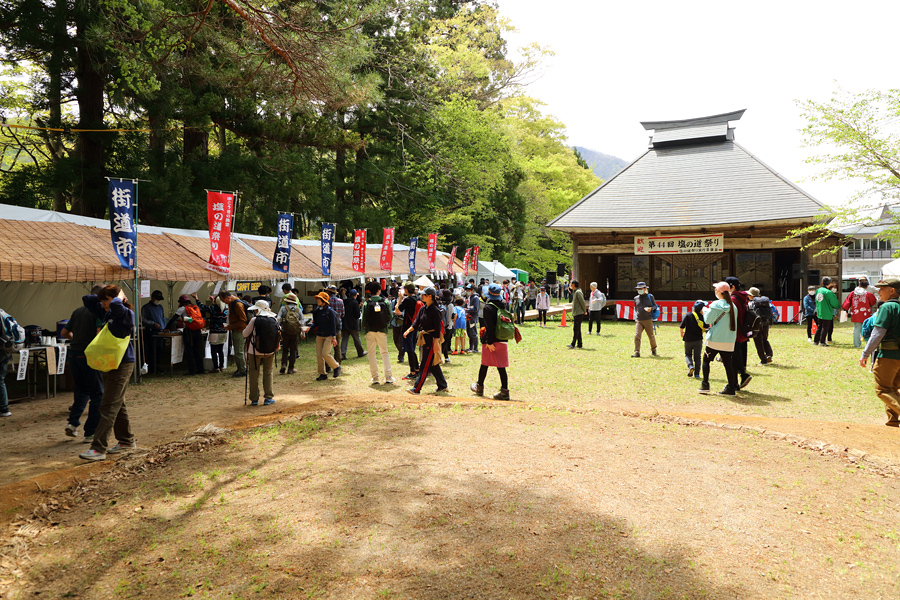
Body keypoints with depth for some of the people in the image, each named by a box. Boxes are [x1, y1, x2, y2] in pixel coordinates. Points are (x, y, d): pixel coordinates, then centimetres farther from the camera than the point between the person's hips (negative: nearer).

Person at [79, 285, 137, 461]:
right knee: (118, 404, 16)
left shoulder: (126, 314, -13)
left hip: (122, 364, -9)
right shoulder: (106, 313, 12)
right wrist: (102, 295, 12)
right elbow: (87, 299, 23)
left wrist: (120, 297, -15)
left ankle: (98, 449, -10)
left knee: (109, 406, -10)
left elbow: (116, 305, -35)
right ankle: (126, 441, 27)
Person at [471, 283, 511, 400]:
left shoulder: (488, 307, -13)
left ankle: (479, 387, 26)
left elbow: (489, 326, -18)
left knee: (485, 364, 11)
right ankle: (505, 391, 1)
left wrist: (489, 342, -15)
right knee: (501, 366, 5)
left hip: (491, 339, -5)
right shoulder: (503, 305, 7)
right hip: (502, 340, 5)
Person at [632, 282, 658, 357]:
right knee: (637, 335, -14)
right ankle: (637, 352, -13)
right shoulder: (636, 298, 11)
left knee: (651, 336, 6)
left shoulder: (650, 297, 3)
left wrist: (651, 309, -16)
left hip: (648, 320, -2)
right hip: (639, 320, 2)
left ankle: (653, 349, 31)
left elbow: (655, 306, 6)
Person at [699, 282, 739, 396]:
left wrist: (705, 310, 9)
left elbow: (708, 319, -9)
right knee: (728, 364, 7)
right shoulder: (733, 306, 5)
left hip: (715, 339, -4)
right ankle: (731, 388, 6)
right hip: (729, 340, 4)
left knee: (706, 360, 10)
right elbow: (734, 323, 12)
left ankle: (705, 385, 7)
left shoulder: (716, 305, -11)